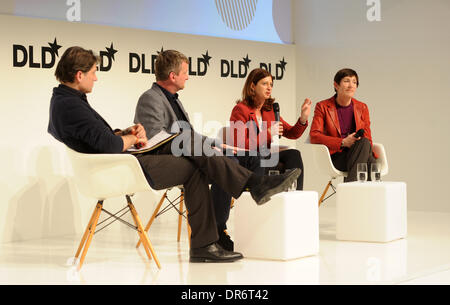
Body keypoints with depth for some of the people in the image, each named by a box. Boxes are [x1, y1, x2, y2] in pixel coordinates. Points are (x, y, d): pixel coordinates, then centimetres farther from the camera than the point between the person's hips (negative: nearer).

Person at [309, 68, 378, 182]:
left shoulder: (362, 108, 16)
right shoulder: (322, 107, 6)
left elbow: (367, 138, 13)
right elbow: (314, 136, -5)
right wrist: (343, 142, -16)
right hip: (335, 156, -3)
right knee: (364, 143, -32)